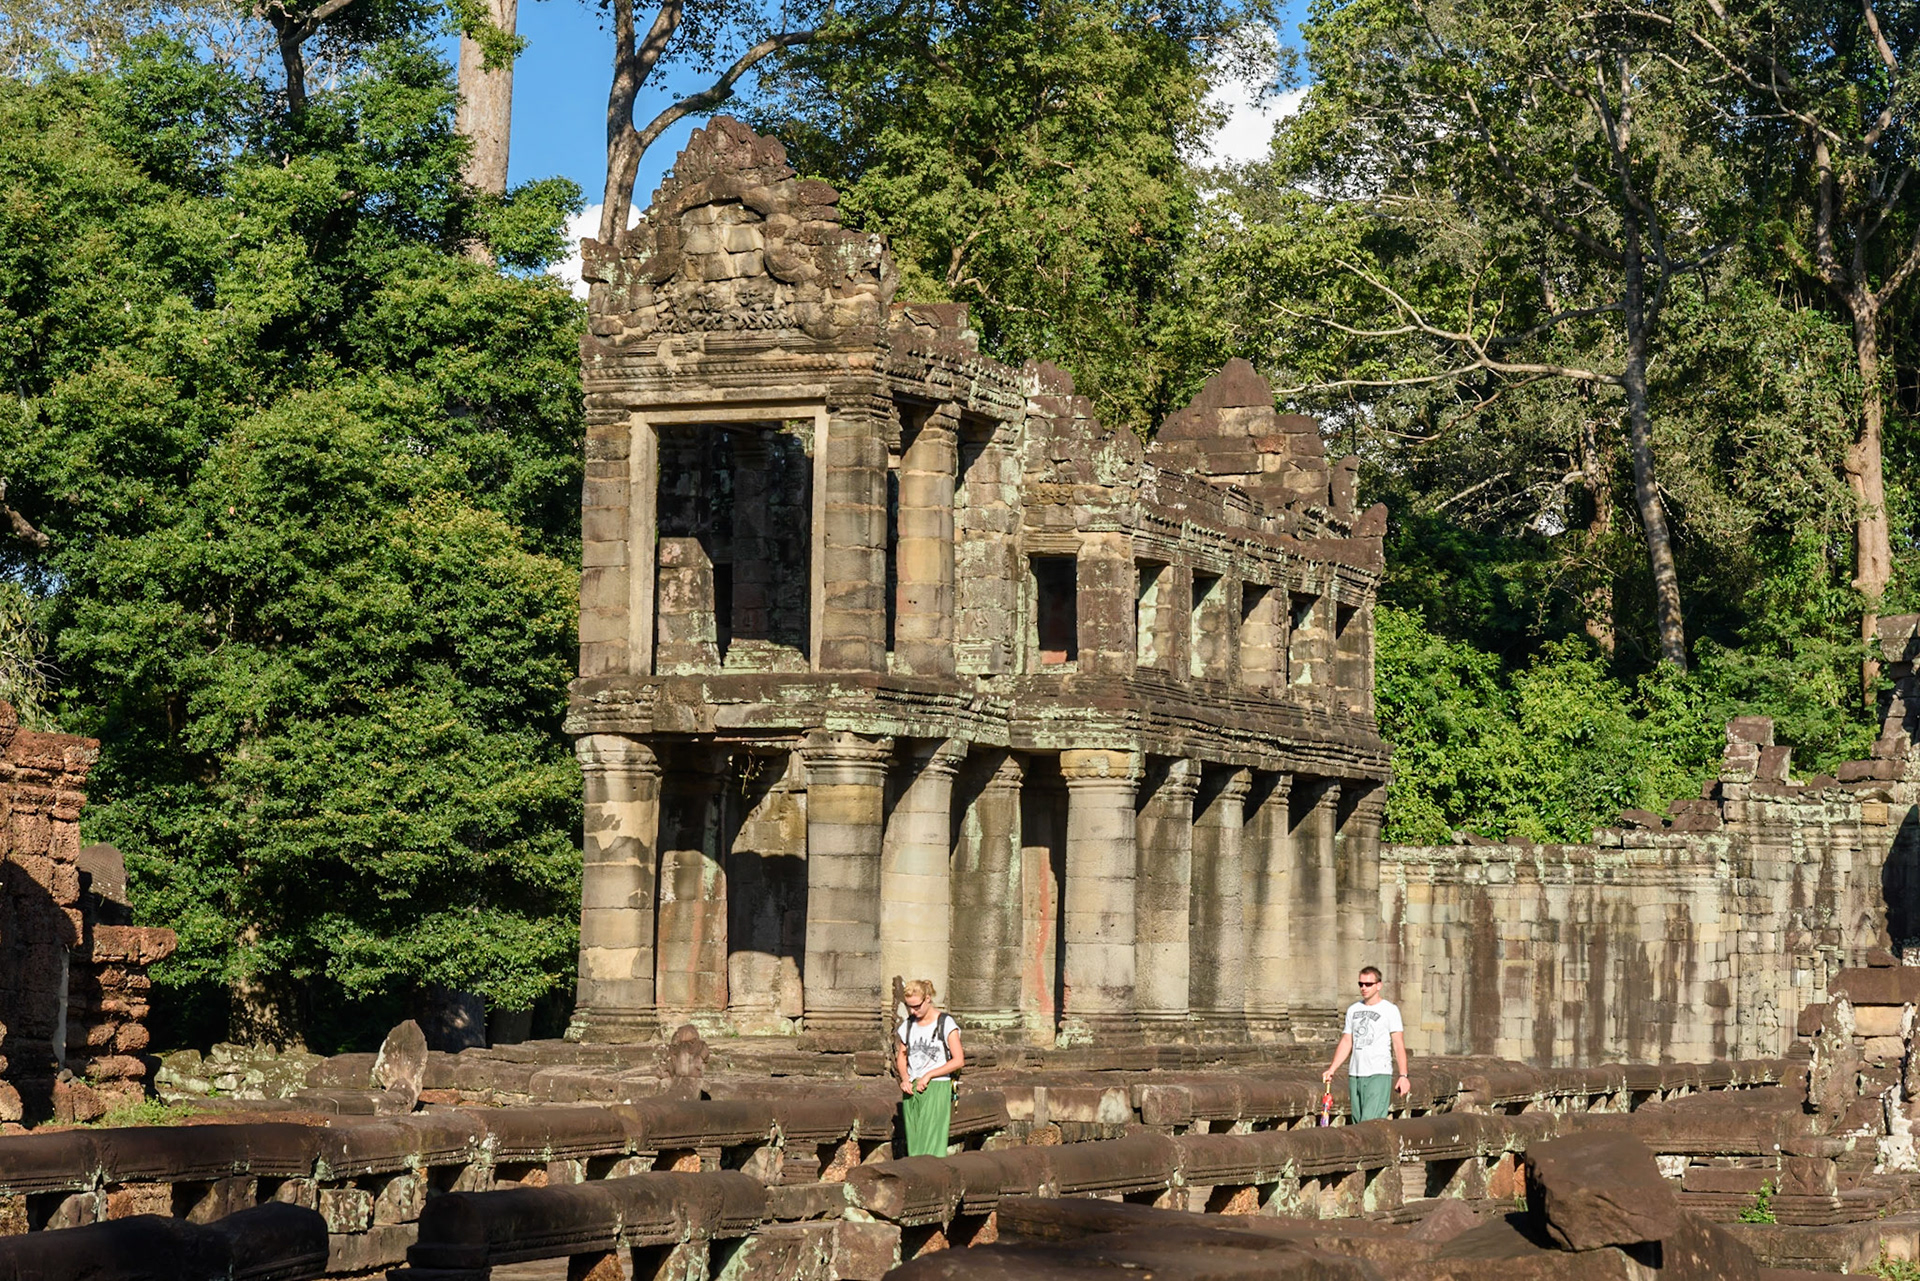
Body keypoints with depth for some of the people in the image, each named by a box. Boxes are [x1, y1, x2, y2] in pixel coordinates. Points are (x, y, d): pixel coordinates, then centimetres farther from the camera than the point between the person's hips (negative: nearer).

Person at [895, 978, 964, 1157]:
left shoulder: (945, 1023, -5)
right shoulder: (908, 1025, 11)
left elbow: (958, 1061, -8)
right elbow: (901, 1056, 20)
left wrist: (928, 1075, -12)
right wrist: (905, 1079, 1)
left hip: (936, 1088, -5)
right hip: (911, 1091, 5)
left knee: (931, 1145, -11)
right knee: (914, 1144, 2)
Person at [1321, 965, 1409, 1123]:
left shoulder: (1390, 1010, 1)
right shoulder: (1353, 1010, 17)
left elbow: (1398, 1045, -4)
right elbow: (1346, 1043, 18)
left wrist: (1403, 1075, -13)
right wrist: (1332, 1070, 6)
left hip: (1379, 1074, -6)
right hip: (1355, 1075, 6)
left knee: (1370, 1123, -17)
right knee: (1358, 1121, 3)